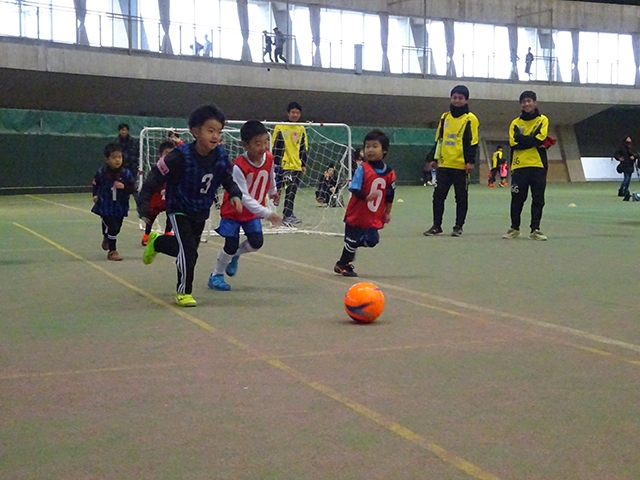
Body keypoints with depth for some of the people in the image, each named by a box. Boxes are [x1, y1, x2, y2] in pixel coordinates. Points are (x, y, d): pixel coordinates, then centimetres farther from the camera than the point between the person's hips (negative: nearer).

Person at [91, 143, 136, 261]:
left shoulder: (126, 174, -10)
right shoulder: (101, 172, -11)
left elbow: (133, 188, -6)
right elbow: (95, 184, 6)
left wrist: (124, 187, -23)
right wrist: (95, 195, -4)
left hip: (120, 207, 3)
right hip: (105, 206, -3)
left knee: (116, 228, 17)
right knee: (112, 227, -12)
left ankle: (107, 238, 51)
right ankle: (112, 251, 4)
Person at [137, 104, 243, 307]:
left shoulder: (221, 156, -15)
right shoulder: (181, 156, -29)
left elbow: (228, 179, 2)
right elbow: (155, 178, -21)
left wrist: (235, 195, -18)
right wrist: (143, 205, -22)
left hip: (201, 212, 6)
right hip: (179, 209, -6)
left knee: (189, 248, 20)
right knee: (188, 249, -17)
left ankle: (156, 242, 50)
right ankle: (183, 292, 2)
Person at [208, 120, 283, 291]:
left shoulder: (269, 158, -15)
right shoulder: (239, 166, -33)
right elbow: (244, 197, -34)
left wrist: (272, 191, 30)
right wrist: (267, 213, -40)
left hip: (253, 211, 5)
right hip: (233, 210, -5)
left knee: (257, 242, -7)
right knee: (231, 245, -8)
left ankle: (235, 255, 26)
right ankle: (216, 276, 17)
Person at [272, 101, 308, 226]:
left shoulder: (301, 129, 13)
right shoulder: (280, 128, -2)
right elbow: (275, 147, -2)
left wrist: (304, 164, 12)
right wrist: (276, 163, -8)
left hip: (298, 167, 5)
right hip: (285, 165, -5)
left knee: (292, 192, 6)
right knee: (289, 191, -12)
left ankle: (288, 215, 10)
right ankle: (287, 216, -7)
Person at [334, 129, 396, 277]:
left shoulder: (389, 173, -2)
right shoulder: (362, 169, -13)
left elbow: (390, 195, 7)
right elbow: (354, 189, -19)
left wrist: (387, 212, 9)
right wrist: (367, 197, -34)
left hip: (375, 218, 4)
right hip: (357, 214, -4)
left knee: (371, 241, 7)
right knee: (352, 241, 5)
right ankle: (343, 265, 27)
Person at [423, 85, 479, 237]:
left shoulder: (470, 119, -3)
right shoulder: (445, 117, 11)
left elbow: (472, 143, -7)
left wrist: (470, 161, -14)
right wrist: (435, 158, 16)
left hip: (461, 166, -4)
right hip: (444, 165, 4)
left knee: (461, 197, 4)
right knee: (438, 195, 2)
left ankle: (458, 227, 13)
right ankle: (436, 226, 10)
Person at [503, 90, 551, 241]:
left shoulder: (542, 120, 7)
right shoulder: (515, 123, 9)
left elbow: (539, 137, -10)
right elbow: (515, 143, -5)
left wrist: (523, 141, -7)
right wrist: (534, 142, -10)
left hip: (538, 166, -1)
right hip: (519, 166, 1)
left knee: (538, 200, 0)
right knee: (517, 199, 3)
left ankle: (535, 230, 7)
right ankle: (514, 228, 14)